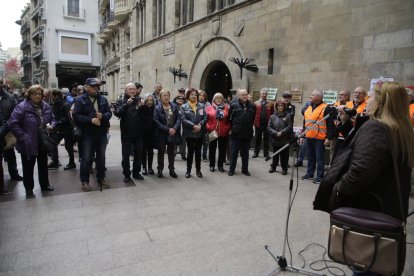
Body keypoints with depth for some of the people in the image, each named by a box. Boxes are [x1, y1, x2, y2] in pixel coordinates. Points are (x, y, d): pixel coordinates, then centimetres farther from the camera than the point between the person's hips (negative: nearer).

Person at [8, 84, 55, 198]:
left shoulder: (46, 106, 2)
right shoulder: (22, 107, -15)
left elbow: (52, 119, 14)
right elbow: (13, 123, -17)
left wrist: (51, 125, -7)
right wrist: (23, 137, -20)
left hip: (43, 143, 5)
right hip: (28, 144, -5)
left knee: (43, 165, 19)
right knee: (28, 167, 9)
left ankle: (45, 184, 35)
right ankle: (29, 188, 25)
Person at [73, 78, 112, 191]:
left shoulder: (103, 99, 9)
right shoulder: (80, 100, -3)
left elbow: (109, 112, 7)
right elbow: (76, 116, -11)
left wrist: (103, 116, -15)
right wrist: (91, 120, -20)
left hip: (102, 133, 4)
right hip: (87, 134, -4)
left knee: (101, 157, 13)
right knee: (86, 158, 4)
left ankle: (101, 178, 27)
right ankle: (84, 181, 17)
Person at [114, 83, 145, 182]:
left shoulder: (140, 100, 4)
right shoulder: (121, 101, 0)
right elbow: (117, 113, -17)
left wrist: (142, 106, -22)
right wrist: (127, 104, -29)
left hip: (138, 133, 2)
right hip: (126, 134, -2)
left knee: (138, 154, 12)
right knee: (125, 155, 5)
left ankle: (136, 172, 27)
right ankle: (126, 174, 19)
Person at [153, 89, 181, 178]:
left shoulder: (174, 107, 3)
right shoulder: (157, 108, -7)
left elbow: (178, 118, 1)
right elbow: (157, 122, -13)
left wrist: (174, 128, -14)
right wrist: (167, 129, -17)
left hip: (173, 134, 3)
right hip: (161, 134, -3)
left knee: (171, 152, 13)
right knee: (161, 152, 9)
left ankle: (171, 169, 25)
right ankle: (160, 170, 21)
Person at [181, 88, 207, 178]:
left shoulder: (201, 106, 7)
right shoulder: (184, 107, -1)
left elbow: (205, 117, 1)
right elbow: (183, 119, -11)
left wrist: (200, 124, -16)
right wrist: (194, 126, -18)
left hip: (200, 133, 2)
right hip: (190, 133, -2)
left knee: (198, 152, 10)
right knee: (190, 151, 5)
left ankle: (198, 170, 22)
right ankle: (188, 170, 18)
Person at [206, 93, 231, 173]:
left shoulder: (227, 107, 3)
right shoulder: (209, 108, 1)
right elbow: (206, 119, -2)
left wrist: (228, 128, -7)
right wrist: (208, 128, -12)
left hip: (224, 133, 1)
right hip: (212, 132, -1)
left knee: (222, 149, 9)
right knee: (212, 149, 10)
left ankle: (220, 165, 23)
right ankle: (212, 165, 23)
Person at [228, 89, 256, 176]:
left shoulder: (251, 106, 5)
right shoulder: (233, 105, -7)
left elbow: (253, 118, 14)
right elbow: (229, 117, -2)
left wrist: (249, 127, 12)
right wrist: (233, 127, 2)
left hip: (247, 134, 3)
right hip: (236, 134, -3)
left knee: (245, 153, 14)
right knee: (234, 153, 6)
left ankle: (245, 169, 26)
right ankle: (231, 169, 18)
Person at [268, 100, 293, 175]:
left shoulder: (287, 115, -2)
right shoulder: (273, 116, 2)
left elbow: (290, 126, -7)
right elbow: (269, 127, -1)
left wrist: (282, 132, -14)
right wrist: (275, 133, -13)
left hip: (284, 139, -2)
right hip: (275, 139, 2)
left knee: (284, 155, 5)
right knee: (275, 154, 14)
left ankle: (284, 169, 18)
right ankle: (273, 167, 28)